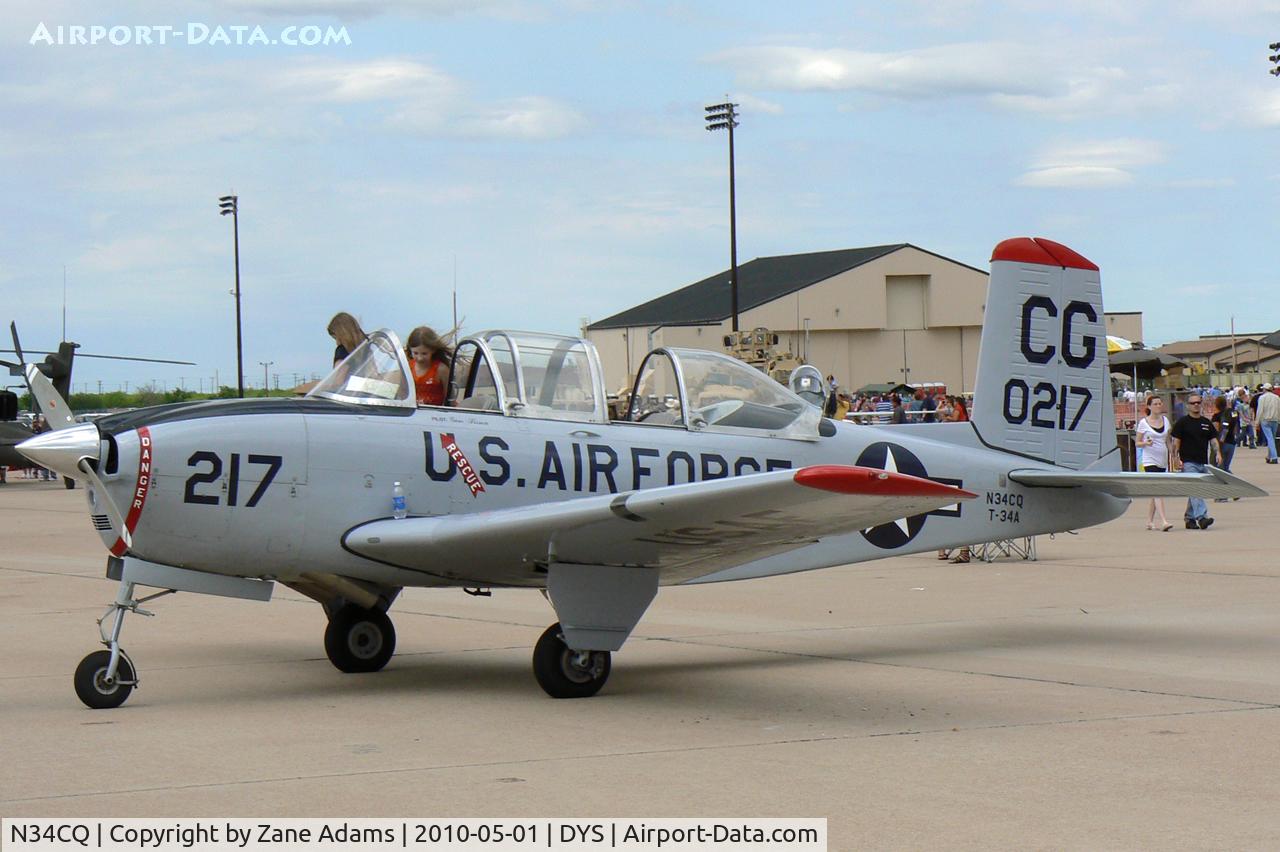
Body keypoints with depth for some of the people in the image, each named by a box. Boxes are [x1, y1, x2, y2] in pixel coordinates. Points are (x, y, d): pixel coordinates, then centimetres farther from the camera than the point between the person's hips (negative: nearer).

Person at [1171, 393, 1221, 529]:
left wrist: (1218, 452, -4)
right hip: (1188, 462, -6)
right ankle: (1201, 517, -26)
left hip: (1203, 462, 6)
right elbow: (1176, 442, -2)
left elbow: (1213, 440, 13)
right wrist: (1176, 458, -11)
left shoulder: (1206, 423, 14)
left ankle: (1189, 518, 22)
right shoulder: (1182, 423, -1)